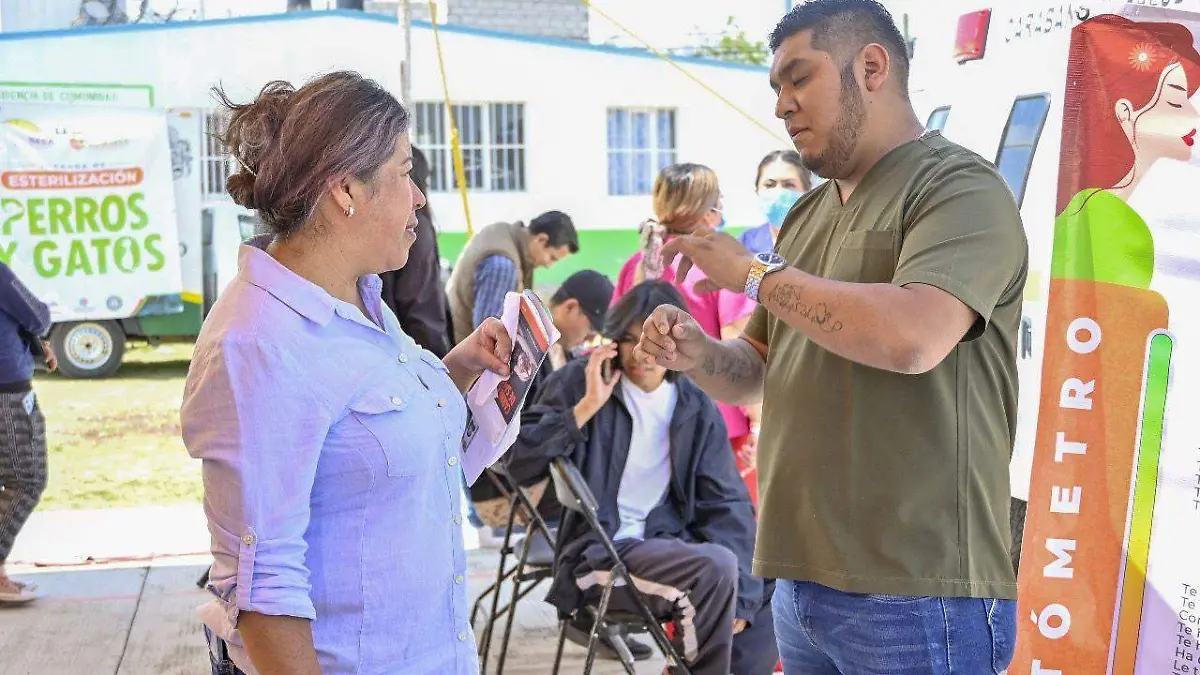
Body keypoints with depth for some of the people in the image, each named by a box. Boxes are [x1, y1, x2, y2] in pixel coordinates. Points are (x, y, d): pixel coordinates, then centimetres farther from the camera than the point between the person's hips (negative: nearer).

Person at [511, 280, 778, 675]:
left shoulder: (697, 409, 7)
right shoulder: (580, 381, -2)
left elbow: (725, 504, 4)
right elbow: (517, 452, -12)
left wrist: (737, 592, -8)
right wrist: (587, 407, -19)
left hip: (666, 543, 6)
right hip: (596, 552, -5)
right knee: (716, 567, -28)